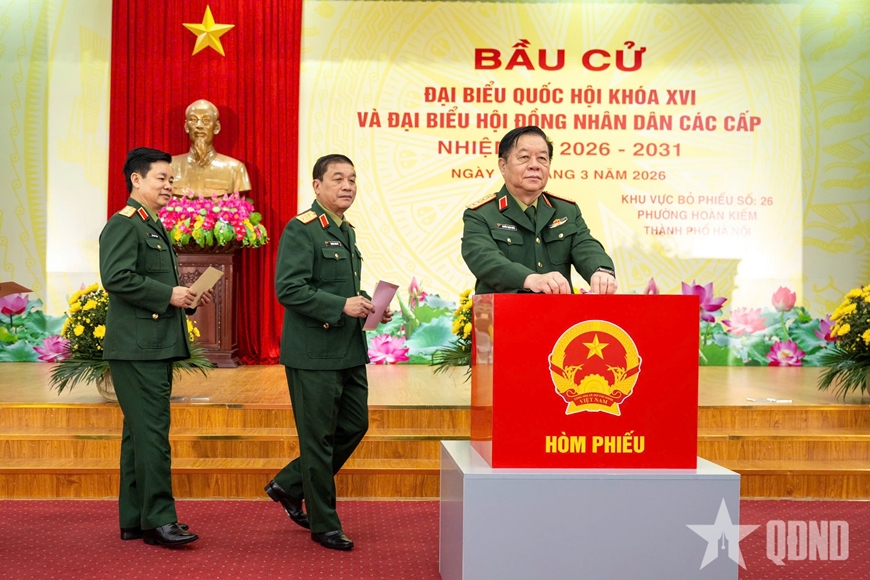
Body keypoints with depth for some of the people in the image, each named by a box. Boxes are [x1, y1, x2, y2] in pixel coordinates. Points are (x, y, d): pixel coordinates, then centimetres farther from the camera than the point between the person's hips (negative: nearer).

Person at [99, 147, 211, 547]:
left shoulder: (154, 227, 22)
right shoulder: (123, 224, -9)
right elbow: (116, 278, -22)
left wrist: (188, 298, 10)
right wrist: (168, 295, -18)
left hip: (157, 347, 10)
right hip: (137, 348, -10)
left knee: (140, 434, 12)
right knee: (152, 433, -9)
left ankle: (135, 519, 18)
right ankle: (158, 518, -5)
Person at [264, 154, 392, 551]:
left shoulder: (347, 232, 16)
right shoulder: (301, 230, -12)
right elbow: (288, 288, -21)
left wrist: (368, 306, 8)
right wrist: (342, 306, -25)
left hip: (349, 351, 9)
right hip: (313, 353, -9)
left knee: (354, 426, 13)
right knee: (319, 438, 2)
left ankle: (288, 486, 29)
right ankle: (324, 525, 15)